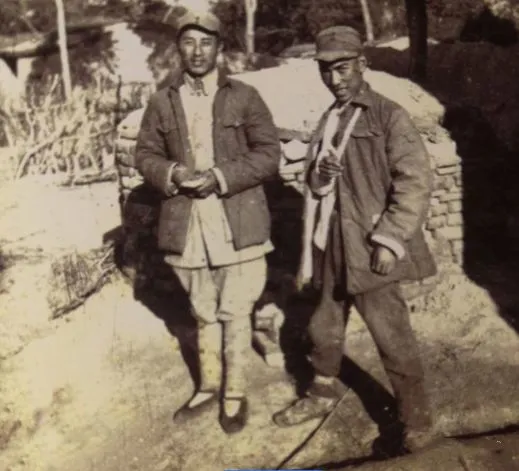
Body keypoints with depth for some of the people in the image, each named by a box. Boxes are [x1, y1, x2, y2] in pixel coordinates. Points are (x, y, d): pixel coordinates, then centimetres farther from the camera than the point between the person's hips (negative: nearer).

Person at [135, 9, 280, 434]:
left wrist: (220, 176, -17)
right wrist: (172, 174, -12)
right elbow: (146, 154, 10)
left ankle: (236, 394, 22)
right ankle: (208, 387, 34)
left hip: (237, 222, -3)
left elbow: (269, 155, -4)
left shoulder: (244, 97, -2)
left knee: (235, 313, 4)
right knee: (204, 313, 17)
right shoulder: (162, 102, 6)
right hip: (188, 224, 3)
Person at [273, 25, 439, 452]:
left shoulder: (389, 116, -8)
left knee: (393, 338, 1)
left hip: (370, 249, -7)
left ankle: (416, 418, 19)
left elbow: (416, 181, -14)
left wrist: (391, 239, -19)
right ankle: (324, 394, 41)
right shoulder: (329, 120, 14)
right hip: (332, 247, 7)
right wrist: (318, 174, -4)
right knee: (324, 329, 19)